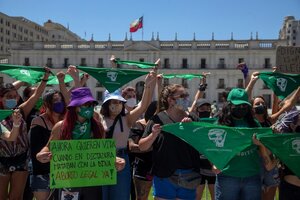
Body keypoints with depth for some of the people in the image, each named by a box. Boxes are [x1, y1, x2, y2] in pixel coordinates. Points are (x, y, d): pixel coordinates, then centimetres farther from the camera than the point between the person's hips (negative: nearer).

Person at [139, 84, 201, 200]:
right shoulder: (158, 119, -4)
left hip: (188, 178, 3)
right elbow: (142, 147, -1)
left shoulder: (191, 119, 6)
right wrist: (153, 135, -19)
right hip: (164, 177, -3)